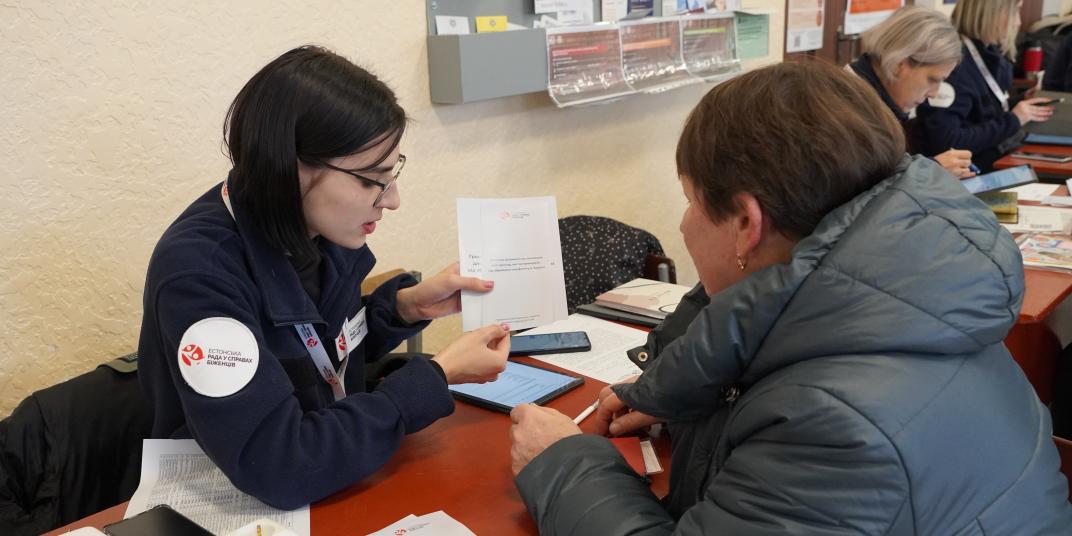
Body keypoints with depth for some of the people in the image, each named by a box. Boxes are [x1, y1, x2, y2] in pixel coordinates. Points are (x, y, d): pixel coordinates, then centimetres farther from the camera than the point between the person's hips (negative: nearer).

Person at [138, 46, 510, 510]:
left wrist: (406, 305, -7)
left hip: (338, 480, 6)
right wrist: (438, 375, -24)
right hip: (238, 507, -5)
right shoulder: (199, 273, -26)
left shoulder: (323, 229, -7)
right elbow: (279, 470, -30)